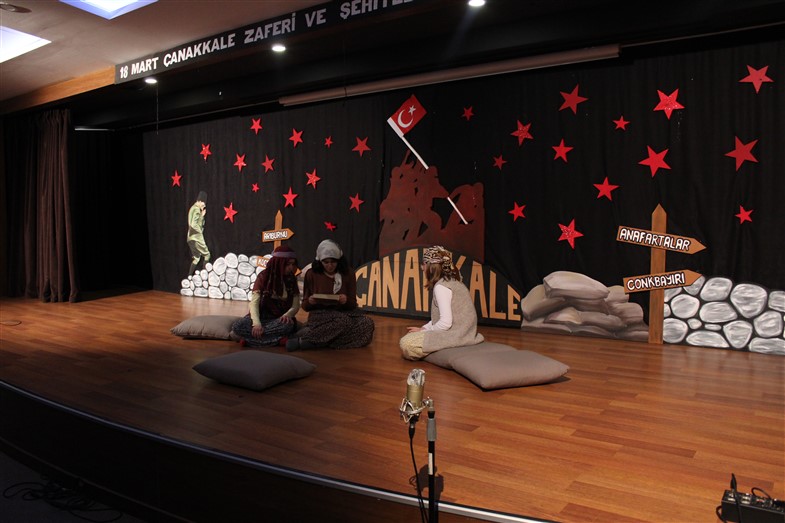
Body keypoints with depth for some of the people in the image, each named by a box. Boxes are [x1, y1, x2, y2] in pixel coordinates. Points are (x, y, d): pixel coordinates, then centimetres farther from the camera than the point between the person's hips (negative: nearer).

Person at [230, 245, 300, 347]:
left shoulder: (292, 280, 3)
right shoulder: (264, 276, -3)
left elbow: (296, 305, 1)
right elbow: (254, 302, -12)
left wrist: (288, 315, -24)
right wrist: (256, 323, -31)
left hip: (280, 319, 1)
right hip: (261, 316, -1)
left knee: (288, 325, -37)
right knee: (238, 325, -31)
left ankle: (248, 336, -26)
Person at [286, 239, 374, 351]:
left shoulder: (348, 273, 6)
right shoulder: (311, 274, 4)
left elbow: (353, 304, 7)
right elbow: (305, 306, 10)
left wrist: (346, 300, -16)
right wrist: (310, 302, -14)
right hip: (320, 315, -3)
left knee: (367, 323, -32)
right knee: (343, 321, -38)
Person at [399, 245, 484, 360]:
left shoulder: (441, 286, -16)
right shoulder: (453, 281, 13)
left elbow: (446, 322, -22)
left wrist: (424, 331, -8)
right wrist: (424, 328, 11)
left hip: (455, 336, -10)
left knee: (406, 343, -19)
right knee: (411, 336, 25)